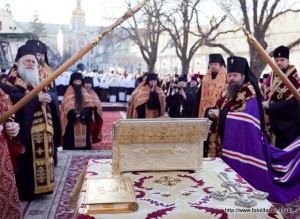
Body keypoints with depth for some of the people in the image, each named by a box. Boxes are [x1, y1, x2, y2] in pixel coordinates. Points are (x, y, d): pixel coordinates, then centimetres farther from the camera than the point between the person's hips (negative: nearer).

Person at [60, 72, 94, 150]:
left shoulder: (84, 91, 14)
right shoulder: (69, 91, 1)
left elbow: (89, 104, 2)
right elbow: (68, 105, -11)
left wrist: (84, 114, -14)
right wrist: (74, 114, -24)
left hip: (83, 119, 4)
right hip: (72, 119, -4)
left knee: (83, 133, 5)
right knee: (72, 135, -6)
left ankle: (84, 147, 11)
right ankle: (72, 148, -2)